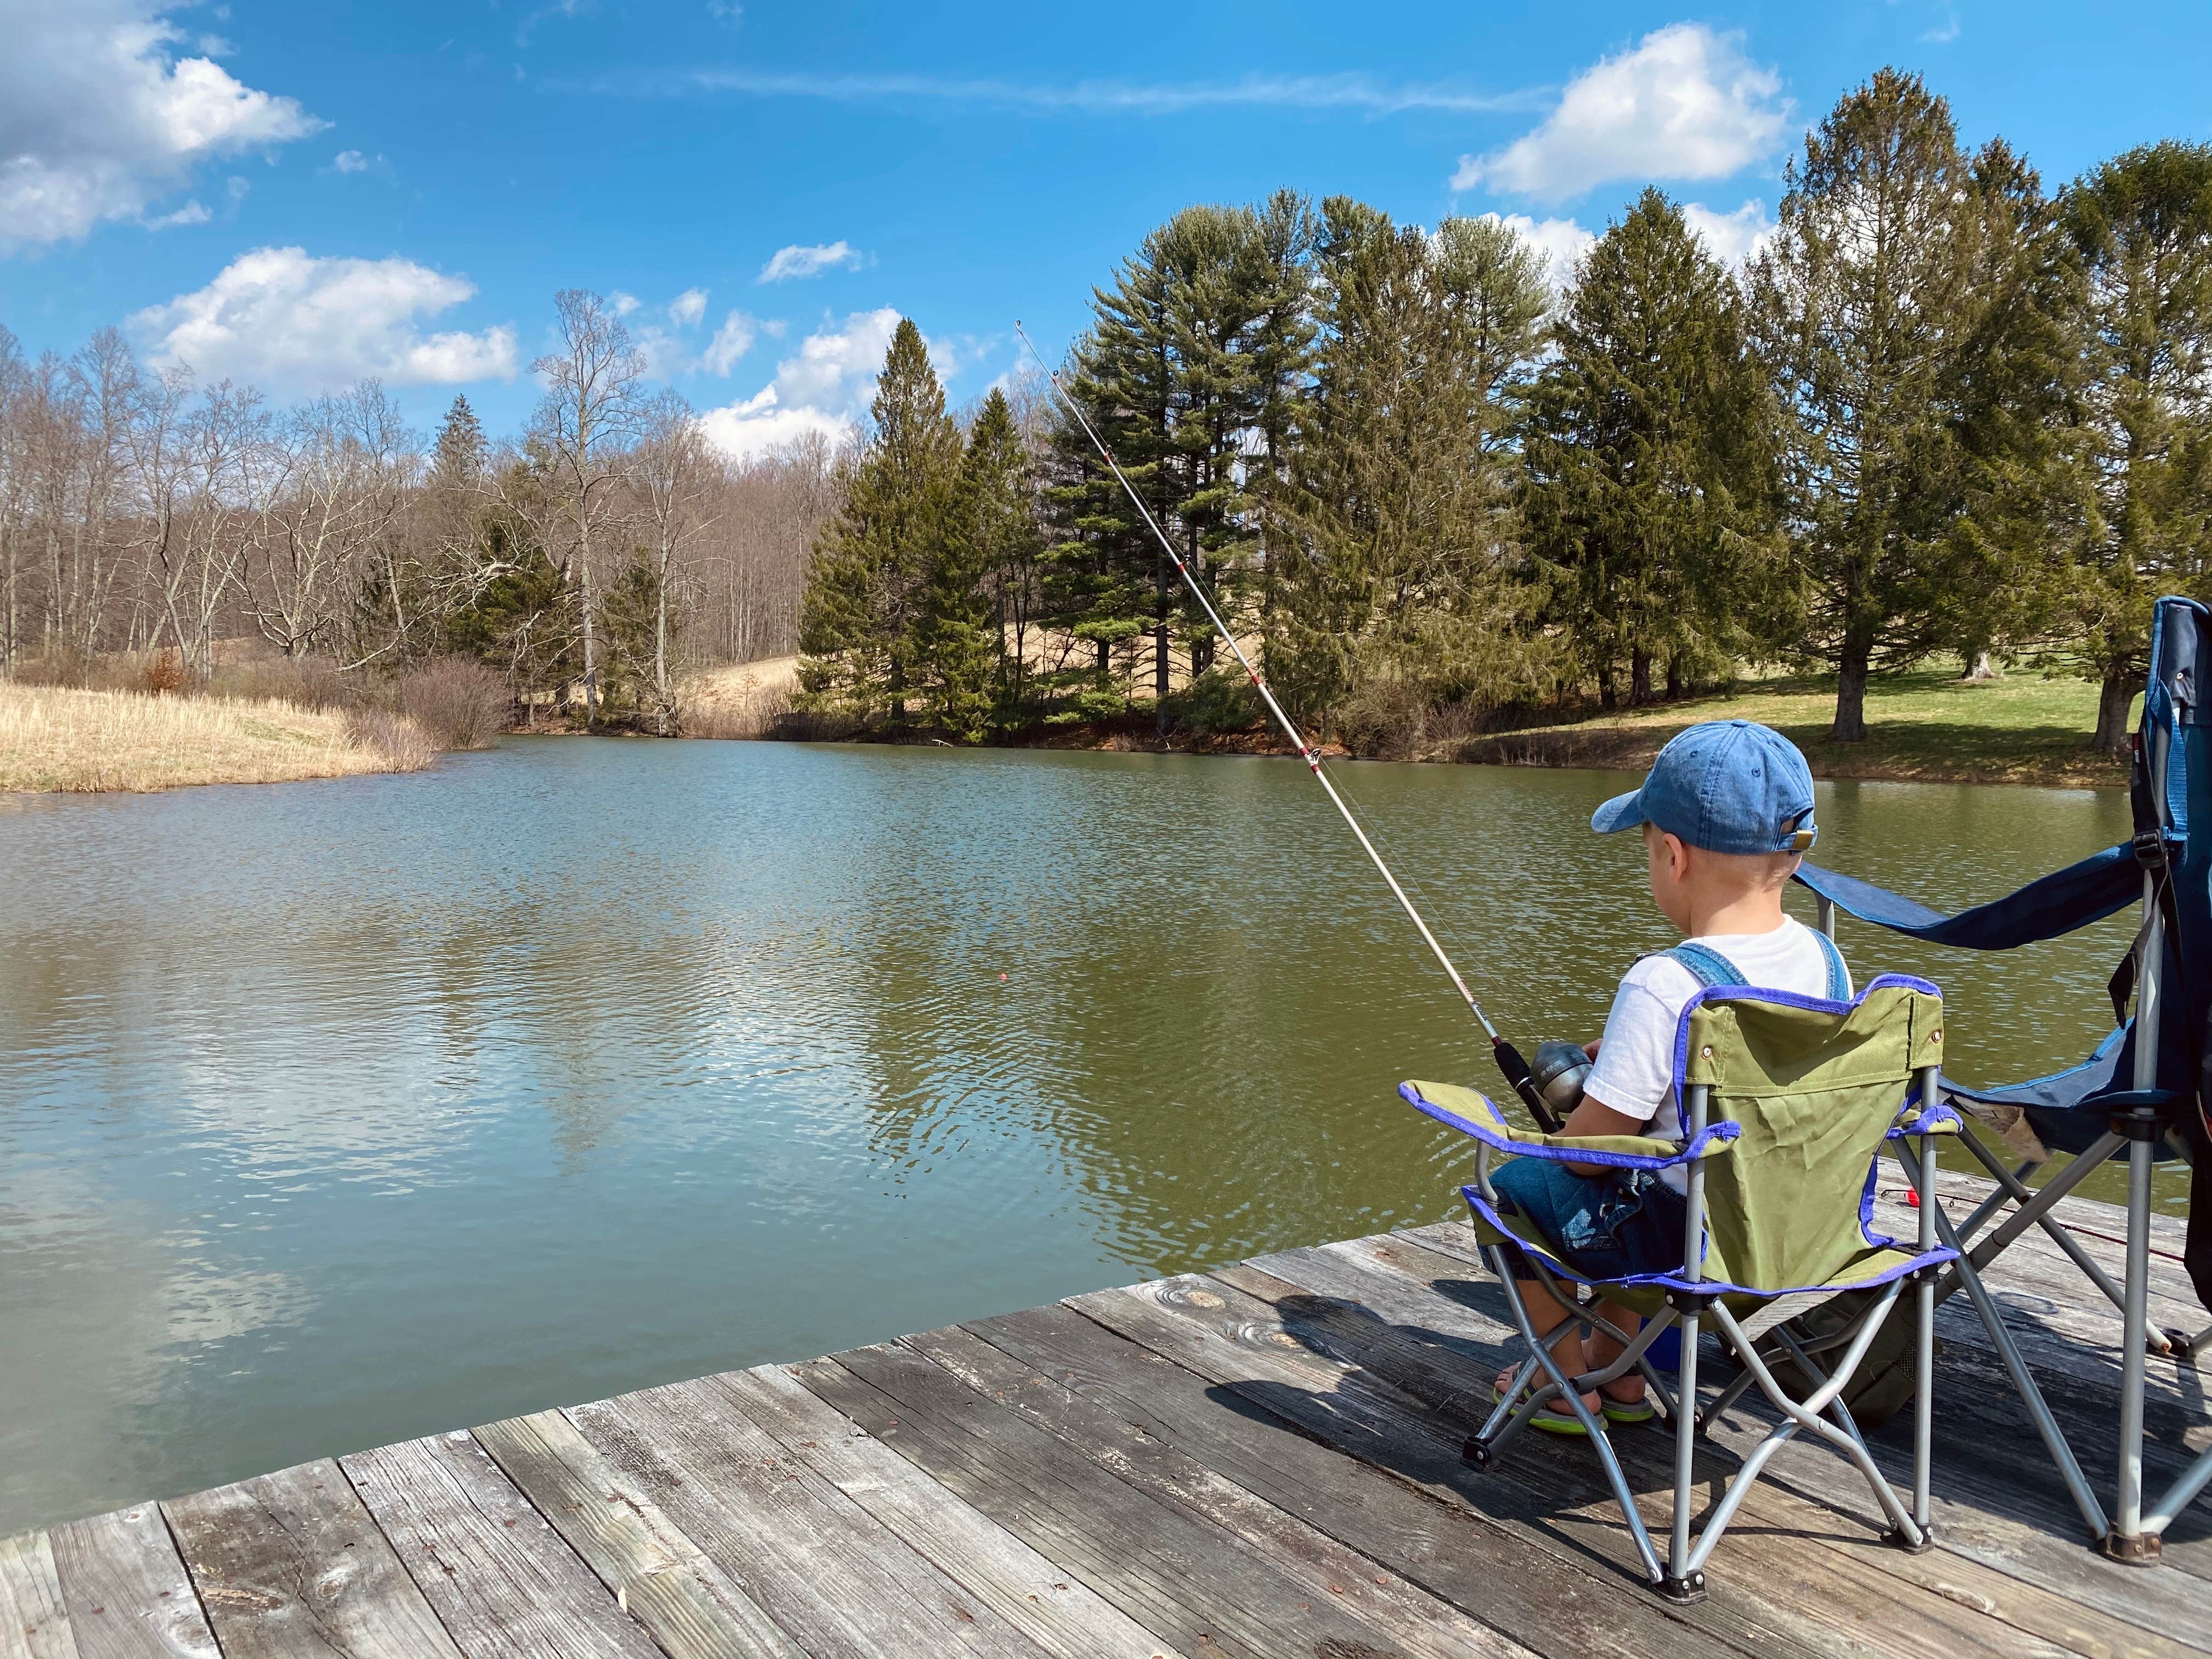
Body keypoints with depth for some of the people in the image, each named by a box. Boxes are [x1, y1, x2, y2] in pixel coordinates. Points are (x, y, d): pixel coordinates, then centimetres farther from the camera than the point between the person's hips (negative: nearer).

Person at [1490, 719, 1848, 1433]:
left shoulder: (1664, 985, -28)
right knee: (1624, 1192, 31)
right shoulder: (1825, 959, -5)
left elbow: (1589, 1151, -21)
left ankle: (1569, 1387, 27)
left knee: (1516, 1186, 14)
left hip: (1687, 1240, -7)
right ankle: (1617, 1373, 40)